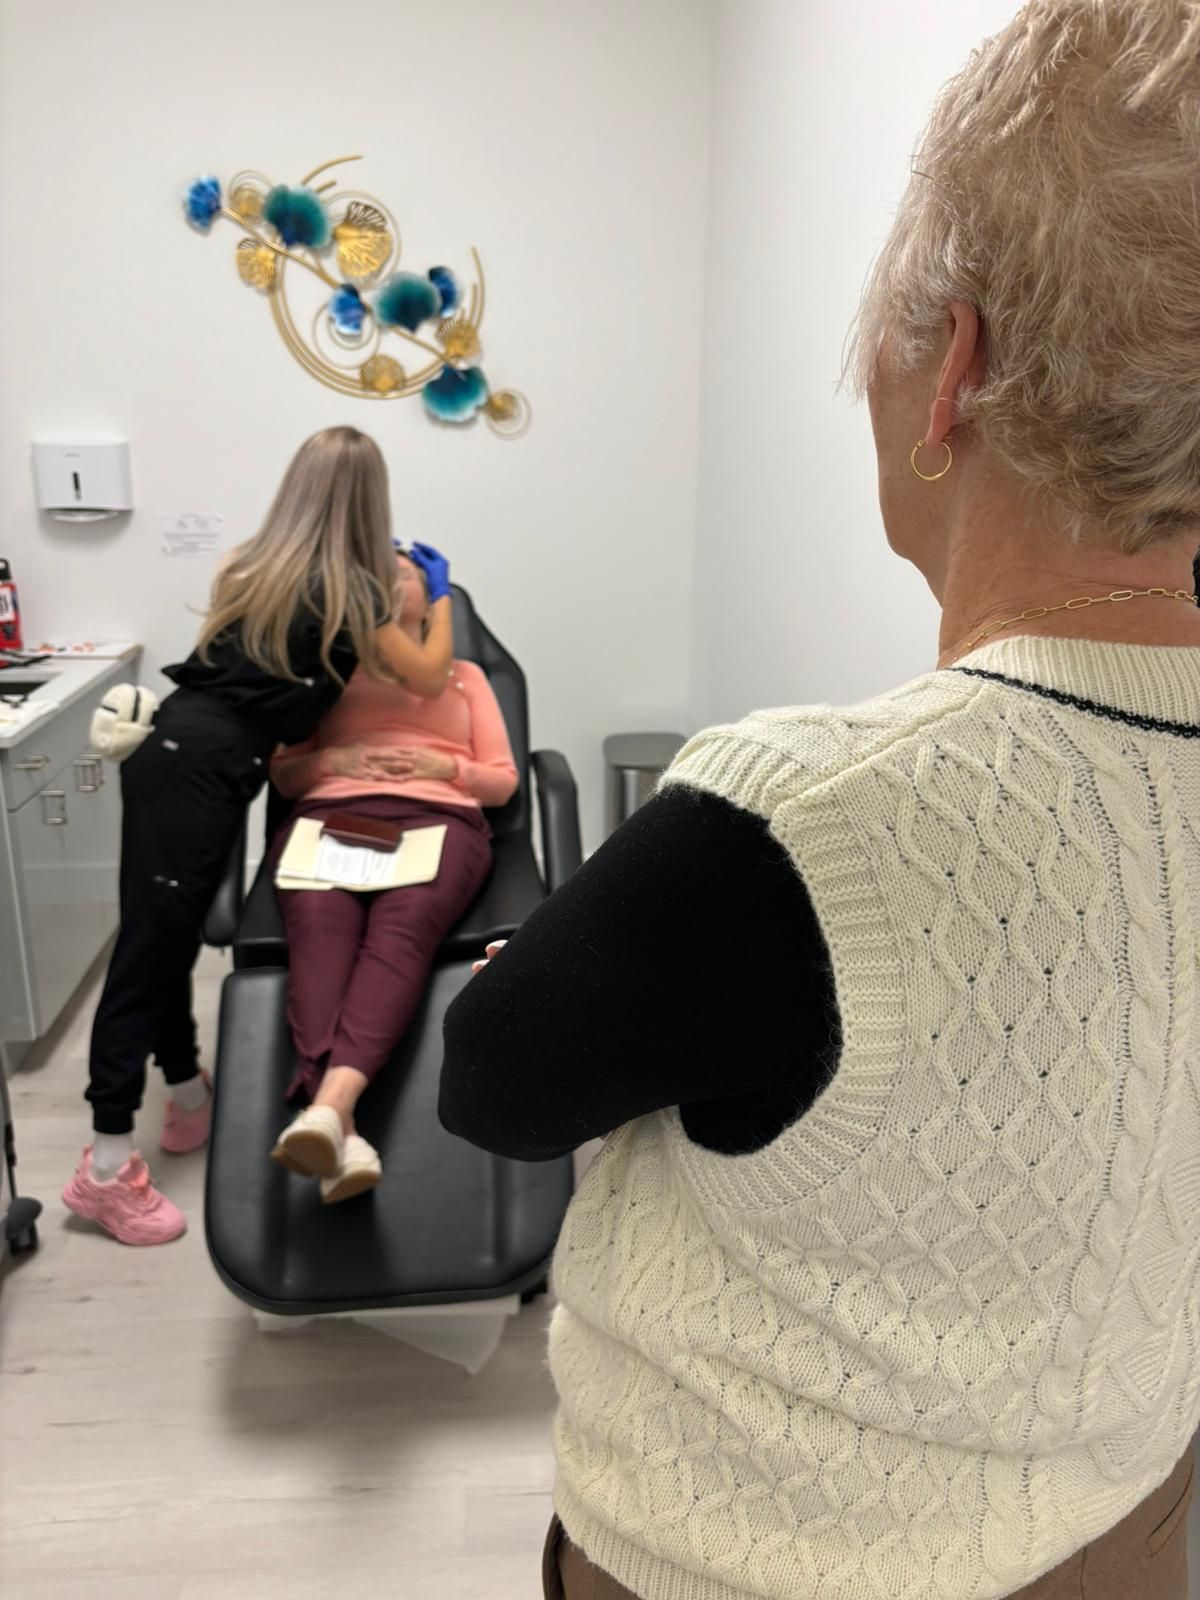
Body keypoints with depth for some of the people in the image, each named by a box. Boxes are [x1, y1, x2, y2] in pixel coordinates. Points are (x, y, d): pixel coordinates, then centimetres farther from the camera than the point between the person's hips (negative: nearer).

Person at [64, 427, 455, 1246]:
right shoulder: (348, 589, -4)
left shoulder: (257, 567, 17)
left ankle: (190, 1097, 30)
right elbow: (429, 679, 6)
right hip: (201, 772, -8)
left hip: (173, 752, 8)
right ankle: (107, 1166, -1)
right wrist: (441, 595, 24)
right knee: (152, 944, -7)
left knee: (164, 938, 14)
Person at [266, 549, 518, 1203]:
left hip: (439, 818, 0)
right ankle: (340, 1130, -51)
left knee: (401, 927, -36)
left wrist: (442, 766, -1)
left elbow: (503, 781, 20)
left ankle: (329, 1104, -56)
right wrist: (335, 758, 1)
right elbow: (283, 775, 22)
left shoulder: (464, 673, 31)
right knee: (317, 923, -35)